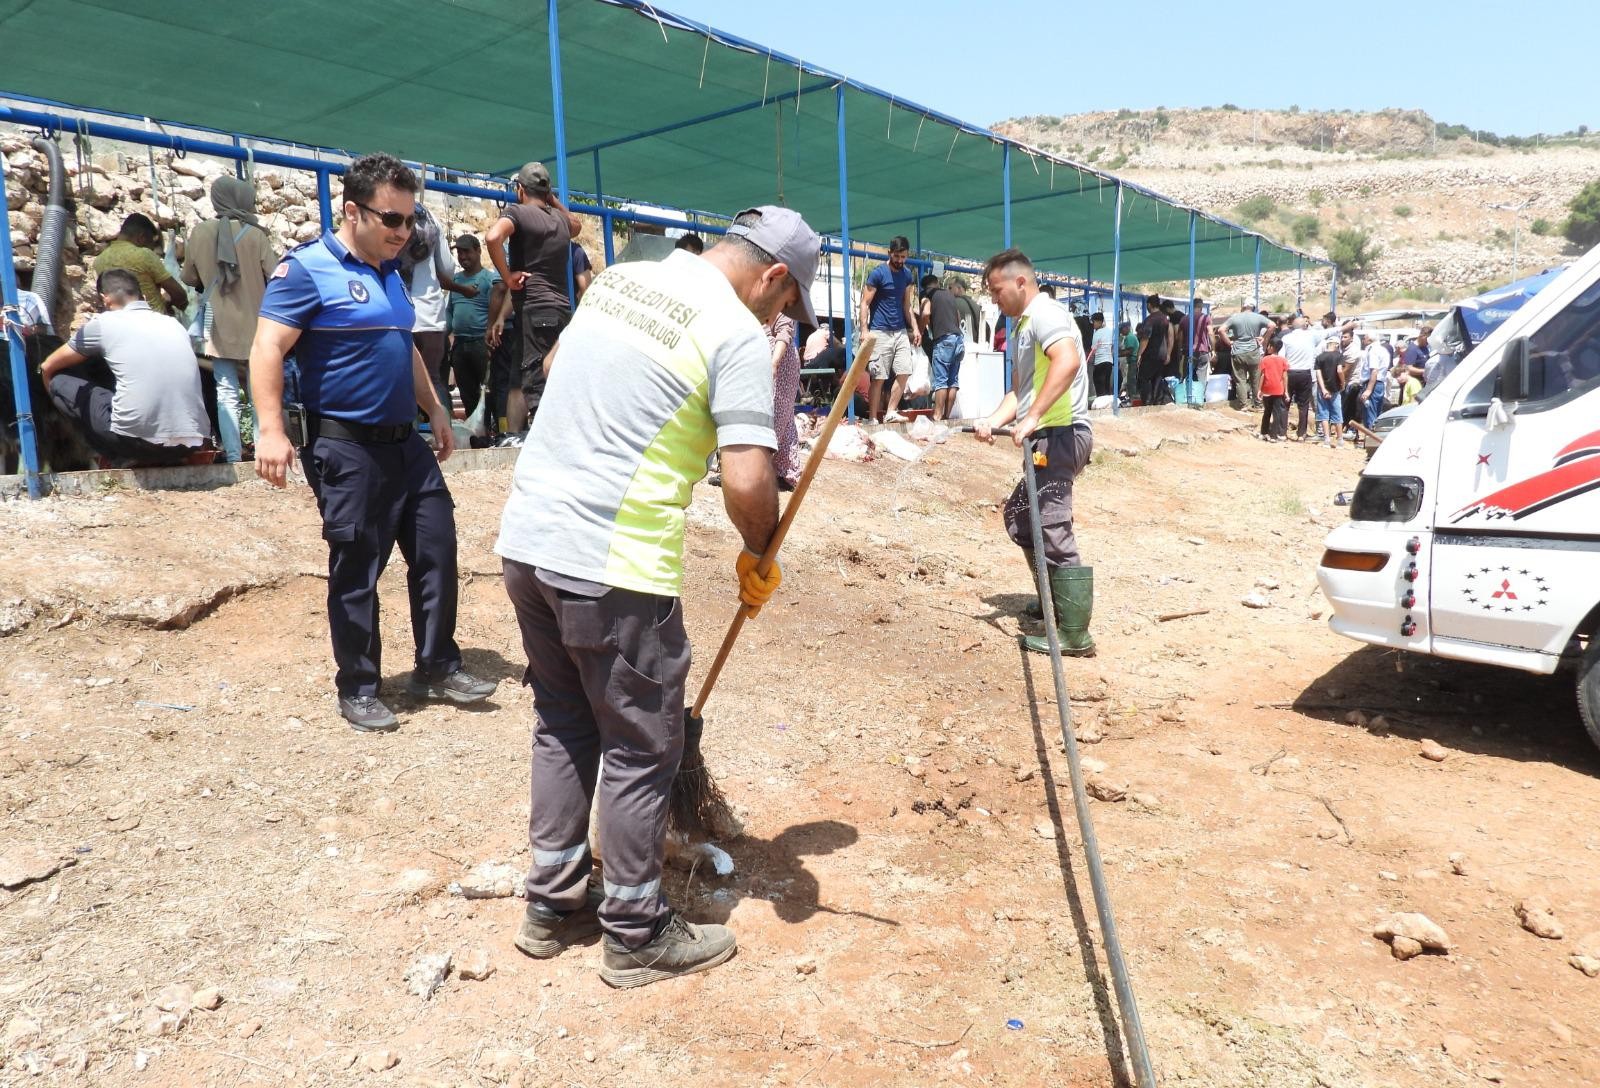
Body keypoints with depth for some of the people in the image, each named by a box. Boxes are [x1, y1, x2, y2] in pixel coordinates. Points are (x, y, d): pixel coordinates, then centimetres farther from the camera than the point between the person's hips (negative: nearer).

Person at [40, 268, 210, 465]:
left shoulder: (102, 323, 8)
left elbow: (47, 368, 23)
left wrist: (57, 399, 43)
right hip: (193, 443, 5)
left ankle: (125, 457, 7)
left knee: (59, 381, 18)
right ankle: (164, 456, 14)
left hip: (139, 438, -4)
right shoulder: (174, 324, 18)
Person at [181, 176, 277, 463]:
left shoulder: (199, 233, 1)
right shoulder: (255, 234, -8)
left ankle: (233, 456, -2)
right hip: (253, 327, -2)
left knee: (226, 394, 2)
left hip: (219, 329, 2)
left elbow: (190, 279, 9)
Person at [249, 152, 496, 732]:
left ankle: (437, 667, 21)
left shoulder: (390, 272, 15)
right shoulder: (307, 269, -10)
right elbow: (267, 349, -17)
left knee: (437, 549, 7)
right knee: (355, 573, 1)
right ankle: (358, 689, 15)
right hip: (347, 446, -7)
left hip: (406, 442, 8)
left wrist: (435, 408, 24)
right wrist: (271, 430, -27)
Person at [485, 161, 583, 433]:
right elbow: (577, 225, 43)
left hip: (534, 308, -7)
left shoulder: (517, 212, -1)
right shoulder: (559, 217, 18)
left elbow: (494, 237, -22)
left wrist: (508, 278, -11)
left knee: (536, 383, -11)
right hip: (563, 308, 7)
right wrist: (553, 199, 33)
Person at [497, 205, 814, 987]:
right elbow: (747, 481, -18)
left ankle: (553, 906, 34)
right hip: (613, 570, -8)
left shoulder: (618, 277, 14)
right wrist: (759, 556, 0)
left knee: (563, 727, 21)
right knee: (641, 750, 8)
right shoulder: (738, 336, -10)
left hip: (526, 537, 8)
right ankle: (636, 936, 23)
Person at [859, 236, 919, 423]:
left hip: (901, 331, 6)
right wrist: (864, 330, -18)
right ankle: (874, 419, 1)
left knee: (904, 372, -2)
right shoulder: (877, 273, -7)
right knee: (879, 378, -5)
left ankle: (890, 413, 7)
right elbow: (865, 303, -9)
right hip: (880, 332, -6)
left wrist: (915, 329, 9)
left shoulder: (906, 275, 11)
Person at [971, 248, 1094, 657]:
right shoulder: (1024, 325, 21)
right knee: (1019, 515, 21)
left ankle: (1074, 634, -6)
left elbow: (1068, 361, -30)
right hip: (1050, 437, 11)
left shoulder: (1044, 313, -10)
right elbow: (1020, 391, 15)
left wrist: (1032, 418, -33)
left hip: (1062, 435, -11)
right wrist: (993, 421, -3)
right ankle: (1055, 600, 34)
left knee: (1052, 530, -11)